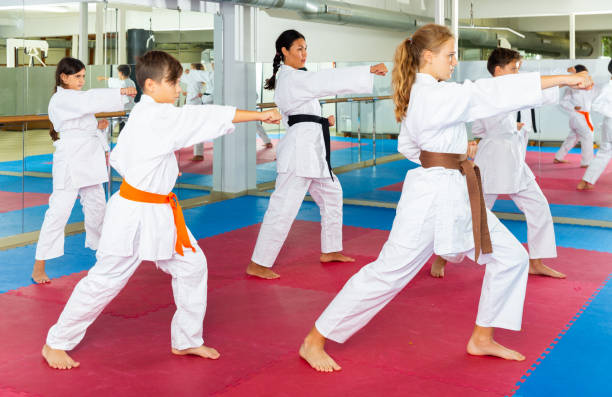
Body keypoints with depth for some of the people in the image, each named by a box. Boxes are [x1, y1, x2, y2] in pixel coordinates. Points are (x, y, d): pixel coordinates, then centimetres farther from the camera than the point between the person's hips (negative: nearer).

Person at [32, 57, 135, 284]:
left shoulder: (78, 98, 17)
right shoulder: (61, 99, -12)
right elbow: (91, 99, -27)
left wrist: (99, 126, 2)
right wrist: (121, 92, -33)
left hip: (90, 159, 9)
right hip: (70, 161, -9)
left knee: (97, 207, 16)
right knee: (59, 211, -9)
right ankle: (39, 267, -2)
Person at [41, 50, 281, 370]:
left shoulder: (142, 116, 10)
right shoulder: (159, 117, -20)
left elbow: (118, 157, 18)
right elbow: (213, 116, -21)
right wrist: (259, 115, -16)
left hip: (160, 212, 10)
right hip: (135, 214, -10)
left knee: (192, 266, 9)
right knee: (105, 280, 1)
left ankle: (187, 340, 22)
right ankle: (56, 344, 18)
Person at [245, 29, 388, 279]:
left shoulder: (285, 78, 18)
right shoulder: (292, 78, -13)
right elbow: (330, 80, -23)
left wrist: (319, 121, 14)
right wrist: (369, 71, -26)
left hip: (312, 148, 11)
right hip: (300, 147, -11)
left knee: (331, 194, 19)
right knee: (284, 207, -10)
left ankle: (330, 250, 30)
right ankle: (257, 264, -5)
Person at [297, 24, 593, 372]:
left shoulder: (420, 95, 12)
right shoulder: (434, 95, -18)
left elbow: (408, 146, 23)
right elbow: (493, 93, -22)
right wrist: (563, 79, -21)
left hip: (458, 196, 10)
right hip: (433, 195, -10)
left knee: (510, 257, 11)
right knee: (388, 272, -4)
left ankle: (482, 338, 24)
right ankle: (314, 342, 8)